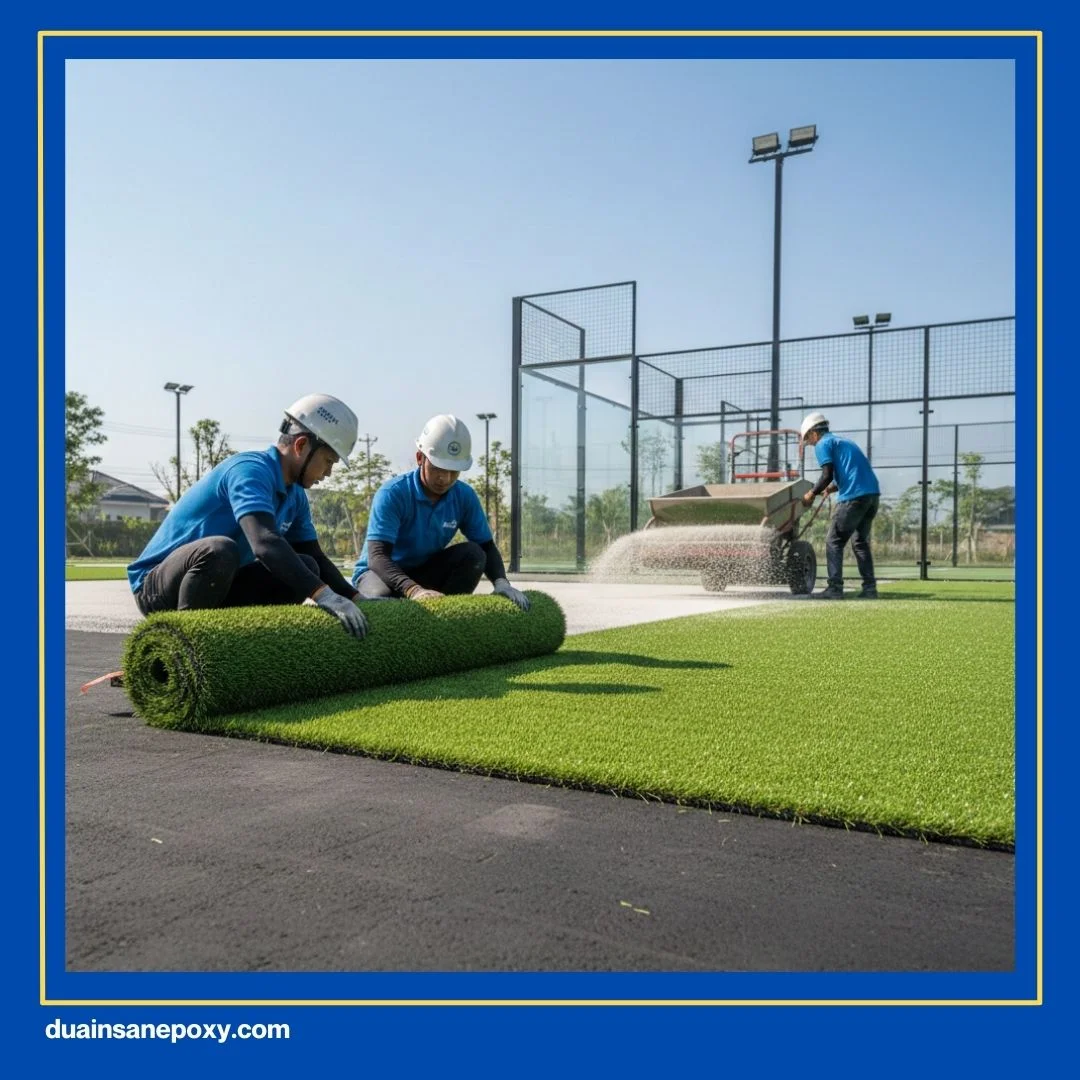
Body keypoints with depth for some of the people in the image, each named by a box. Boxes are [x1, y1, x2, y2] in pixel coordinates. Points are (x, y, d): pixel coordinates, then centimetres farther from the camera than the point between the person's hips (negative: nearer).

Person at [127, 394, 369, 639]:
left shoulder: (295, 496, 5)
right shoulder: (250, 470, -22)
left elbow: (316, 557, 9)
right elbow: (265, 542, -38)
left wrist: (356, 599, -6)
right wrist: (323, 594, -46)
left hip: (216, 588, 8)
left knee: (305, 568, -3)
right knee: (220, 550, -37)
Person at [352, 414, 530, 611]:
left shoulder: (464, 497, -9)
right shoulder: (392, 493, -25)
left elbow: (487, 547, -7)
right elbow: (377, 556, -34)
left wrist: (501, 582, -29)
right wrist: (412, 590, -53)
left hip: (424, 572, 5)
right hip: (380, 573, -4)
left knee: (472, 553, -22)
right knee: (381, 598, -40)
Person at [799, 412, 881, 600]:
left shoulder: (823, 444, 2)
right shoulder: (843, 441, 28)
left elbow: (827, 475, -9)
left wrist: (812, 493, 4)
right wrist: (832, 488, 39)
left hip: (854, 496, -8)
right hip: (873, 493, 8)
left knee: (834, 542, -1)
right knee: (861, 542, 17)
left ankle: (835, 589, -4)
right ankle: (870, 588, 13)